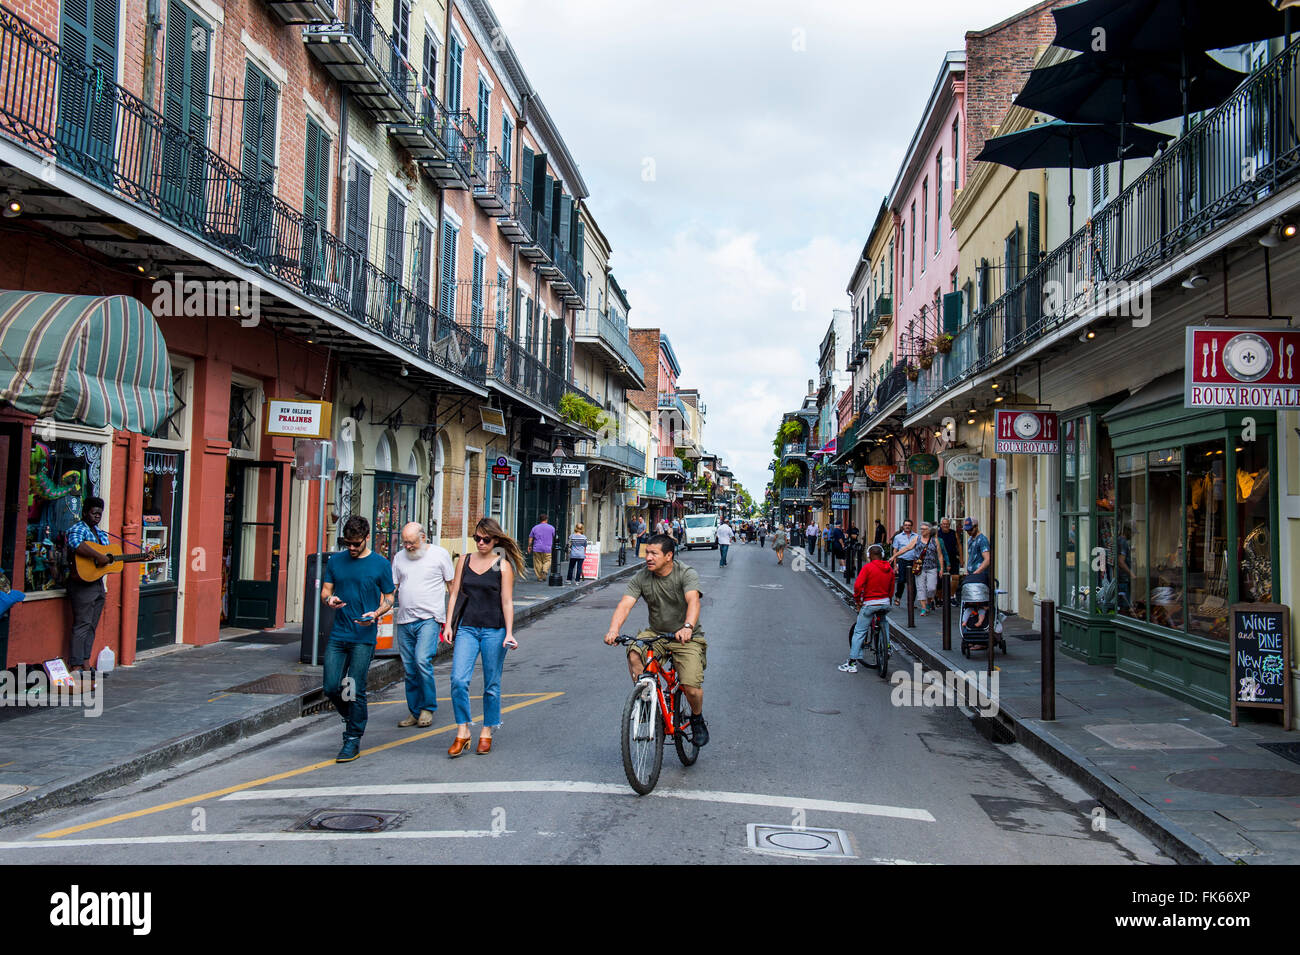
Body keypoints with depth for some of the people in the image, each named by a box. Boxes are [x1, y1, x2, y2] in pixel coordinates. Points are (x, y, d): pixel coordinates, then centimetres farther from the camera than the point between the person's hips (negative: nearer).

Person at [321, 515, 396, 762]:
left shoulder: (381, 564, -1)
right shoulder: (335, 561, 9)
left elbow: (389, 599, 3)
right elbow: (325, 590, 13)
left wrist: (376, 614, -17)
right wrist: (329, 599, -11)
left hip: (364, 637, -4)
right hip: (338, 634, 4)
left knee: (355, 691, -4)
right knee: (331, 687, 1)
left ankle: (352, 741, 8)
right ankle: (352, 719, 30)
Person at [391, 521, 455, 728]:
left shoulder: (440, 554, 0)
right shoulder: (399, 557, 12)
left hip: (429, 618, -5)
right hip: (404, 621, 5)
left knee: (422, 661, -18)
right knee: (409, 669, 7)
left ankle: (428, 708, -3)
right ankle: (414, 712, 19)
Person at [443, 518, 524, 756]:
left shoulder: (503, 566, -1)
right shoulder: (465, 560, 9)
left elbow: (507, 602, -4)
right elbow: (455, 593, 11)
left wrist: (509, 633, -11)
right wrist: (448, 624, 4)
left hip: (494, 629, -2)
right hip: (467, 628, 3)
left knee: (492, 684, 5)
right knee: (458, 680, -10)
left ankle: (487, 732, 19)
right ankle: (463, 731, 1)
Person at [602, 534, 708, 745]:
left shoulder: (687, 574, -14)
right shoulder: (641, 578, -4)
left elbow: (693, 602, -31)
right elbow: (625, 604, -16)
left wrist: (687, 627, -51)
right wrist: (613, 629, -36)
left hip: (687, 639, -3)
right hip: (656, 633, 3)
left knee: (691, 687, -18)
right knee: (634, 654, -29)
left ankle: (697, 719, 16)